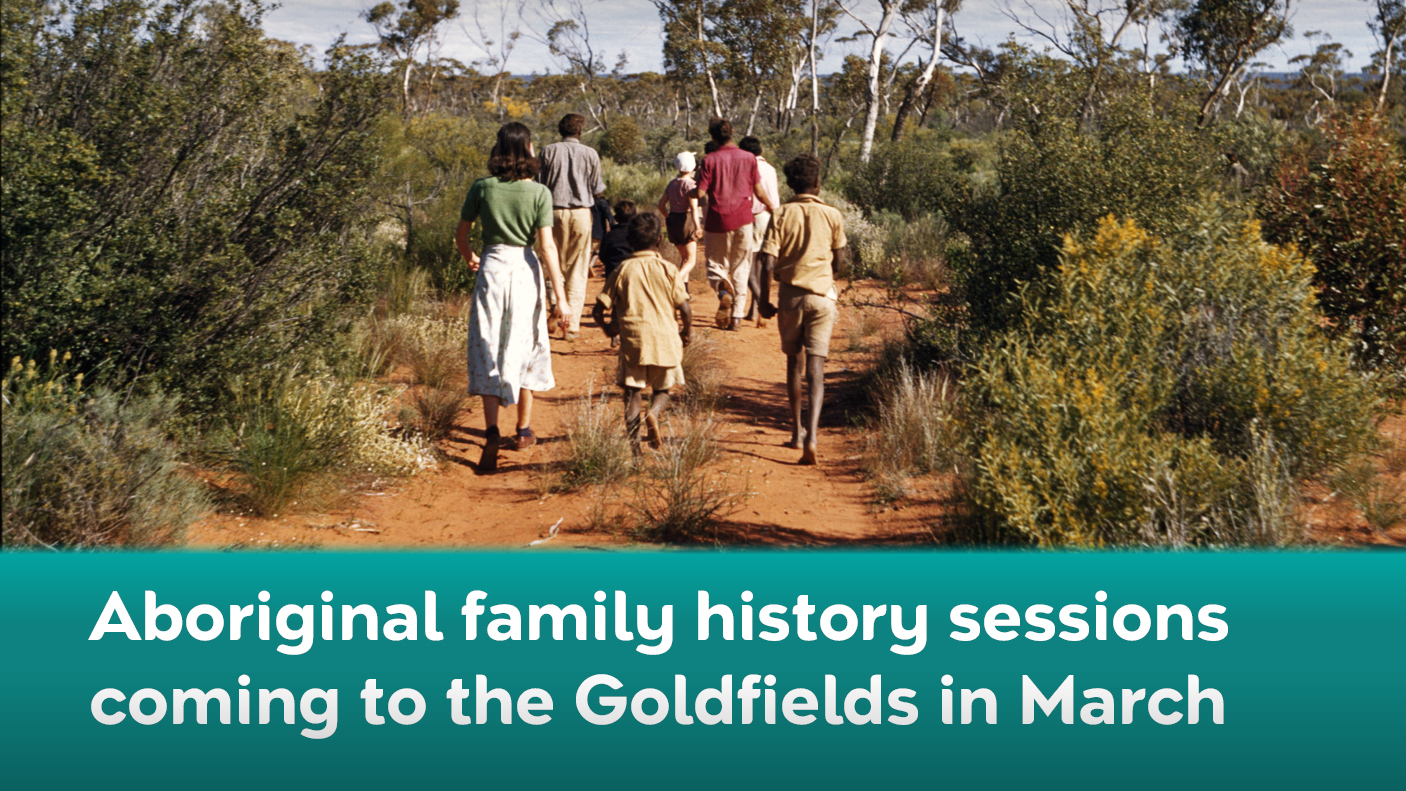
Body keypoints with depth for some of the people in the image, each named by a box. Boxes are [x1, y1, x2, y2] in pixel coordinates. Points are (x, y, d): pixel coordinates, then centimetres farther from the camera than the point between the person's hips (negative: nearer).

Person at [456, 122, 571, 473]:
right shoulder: (538, 193, -7)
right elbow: (547, 247, -10)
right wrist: (560, 298, -8)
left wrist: (469, 258, 28)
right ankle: (523, 430, 26)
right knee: (524, 350, 15)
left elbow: (461, 235, 4)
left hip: (492, 269, 0)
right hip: (525, 271, 0)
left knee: (487, 352, 2)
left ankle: (492, 431, -15)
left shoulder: (482, 188, -3)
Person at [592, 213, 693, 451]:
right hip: (665, 338, 0)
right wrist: (687, 332, 16)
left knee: (633, 391, 5)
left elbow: (599, 309, 1)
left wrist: (607, 327, 21)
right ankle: (653, 412, -16)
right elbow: (685, 308, -3)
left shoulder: (623, 270, 2)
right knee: (663, 389, 16)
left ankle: (633, 445, -8)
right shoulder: (668, 269, 0)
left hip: (633, 338, 0)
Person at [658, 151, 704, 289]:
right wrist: (697, 226, -27)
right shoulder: (690, 184, -11)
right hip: (685, 220, -7)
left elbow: (661, 205, 13)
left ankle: (684, 290, 18)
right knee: (690, 260, -3)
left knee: (683, 256, 20)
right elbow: (693, 207, -21)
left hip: (672, 220, 7)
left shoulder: (672, 184, 9)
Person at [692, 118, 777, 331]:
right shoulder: (748, 158, 0)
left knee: (715, 264, 11)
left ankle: (722, 289, -21)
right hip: (742, 220, 2)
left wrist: (690, 192, 14)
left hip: (717, 221, -2)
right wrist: (771, 206, 22)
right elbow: (759, 192, 3)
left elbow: (700, 193, -9)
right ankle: (737, 315, 8)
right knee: (740, 268, 11)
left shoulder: (710, 160, -6)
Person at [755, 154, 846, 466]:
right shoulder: (832, 215, -2)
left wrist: (764, 300, 0)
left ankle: (797, 431, 24)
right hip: (821, 294, -1)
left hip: (790, 294, 1)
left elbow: (769, 263, -9)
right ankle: (812, 434, -20)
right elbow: (838, 259, 9)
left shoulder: (782, 215, -4)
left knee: (794, 361, 17)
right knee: (816, 367, -4)